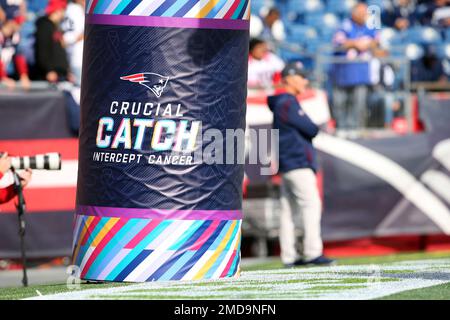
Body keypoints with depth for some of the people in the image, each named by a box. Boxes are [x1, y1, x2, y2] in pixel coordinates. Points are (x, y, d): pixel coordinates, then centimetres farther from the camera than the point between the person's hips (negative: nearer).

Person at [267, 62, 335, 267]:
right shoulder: (288, 103, -12)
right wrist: (316, 128, 7)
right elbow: (311, 130, -14)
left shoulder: (282, 103, 20)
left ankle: (289, 256, 9)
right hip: (298, 163, -10)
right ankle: (312, 252, -17)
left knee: (289, 209, 8)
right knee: (311, 205, -12)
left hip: (286, 164, 10)